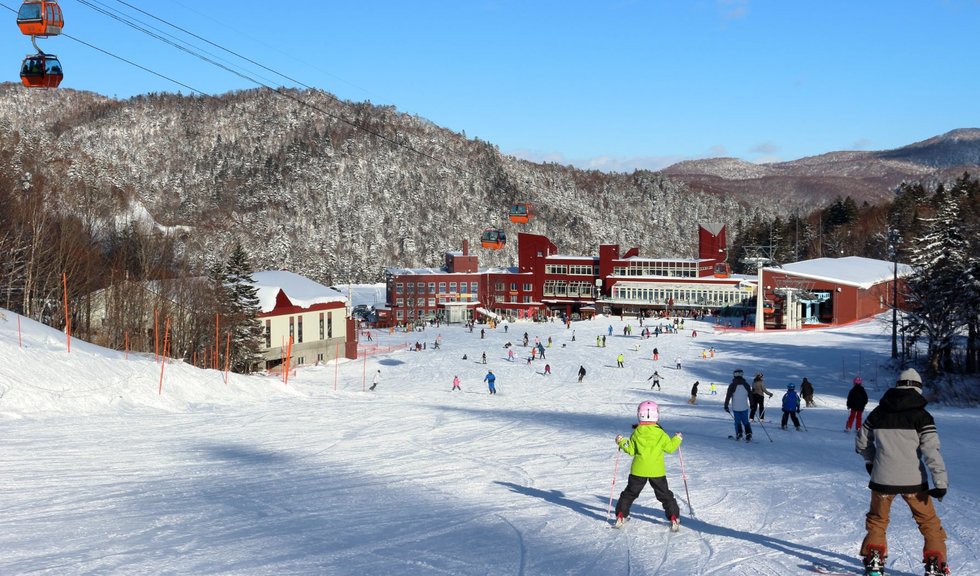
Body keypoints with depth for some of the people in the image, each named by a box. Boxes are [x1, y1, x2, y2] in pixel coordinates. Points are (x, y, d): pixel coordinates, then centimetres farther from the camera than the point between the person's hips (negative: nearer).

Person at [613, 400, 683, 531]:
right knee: (665, 495, 10)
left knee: (630, 493, 15)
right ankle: (674, 518, 5)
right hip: (657, 471, -1)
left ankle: (621, 516, 14)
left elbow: (631, 450, -1)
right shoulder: (660, 433, -8)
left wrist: (622, 442, 15)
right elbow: (670, 448, 0)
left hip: (638, 471, 1)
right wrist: (677, 439, 18)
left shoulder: (636, 433, -5)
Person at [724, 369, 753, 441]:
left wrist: (726, 406, 1)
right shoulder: (746, 384, 0)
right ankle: (748, 435, -3)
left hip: (735, 407, -2)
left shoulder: (732, 385, -8)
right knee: (745, 422, 9)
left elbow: (728, 396, -7)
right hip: (744, 407, 2)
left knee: (737, 422, 10)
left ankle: (739, 434, 3)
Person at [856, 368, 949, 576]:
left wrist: (871, 460, 31)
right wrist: (941, 482, -12)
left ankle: (873, 558, 14)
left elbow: (861, 443, 13)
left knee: (877, 520, 21)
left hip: (882, 479, 2)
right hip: (913, 480, -2)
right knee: (928, 522, 14)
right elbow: (932, 451, -14)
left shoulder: (878, 413, 3)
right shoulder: (921, 416, -8)